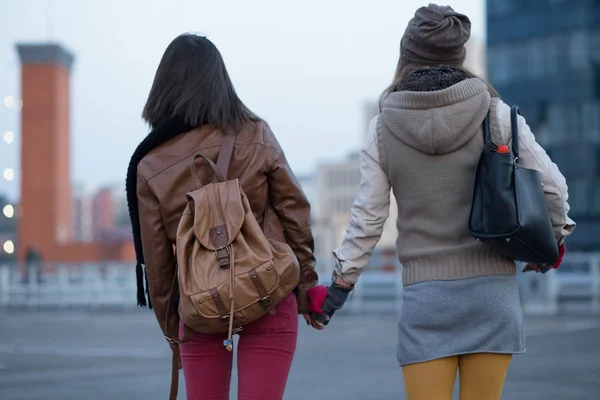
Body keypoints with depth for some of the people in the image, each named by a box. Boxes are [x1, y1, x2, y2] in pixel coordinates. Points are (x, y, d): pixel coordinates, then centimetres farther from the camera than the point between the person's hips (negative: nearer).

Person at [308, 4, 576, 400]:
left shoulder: (383, 128, -1)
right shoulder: (497, 114, -1)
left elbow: (368, 218, 0)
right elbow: (552, 186, 2)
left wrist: (341, 283, 10)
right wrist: (554, 236, 21)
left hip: (425, 294, -1)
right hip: (491, 289, 1)